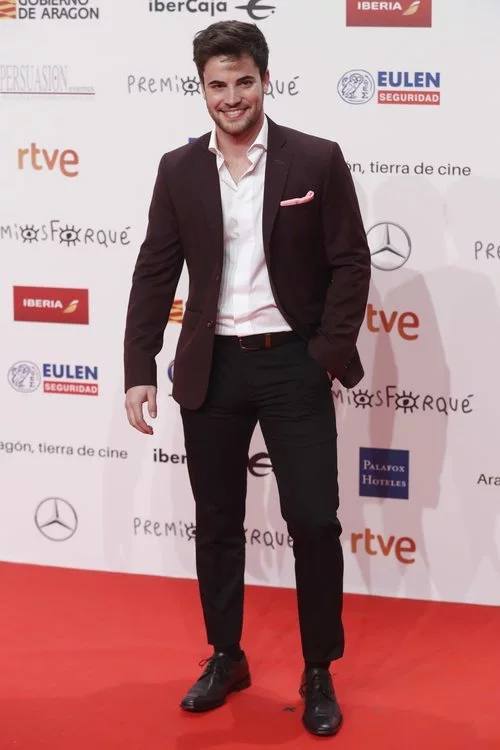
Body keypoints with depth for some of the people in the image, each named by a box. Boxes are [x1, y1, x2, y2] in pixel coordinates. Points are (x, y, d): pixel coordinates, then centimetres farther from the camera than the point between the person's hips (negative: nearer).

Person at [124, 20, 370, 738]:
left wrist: (331, 354, -10)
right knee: (217, 522, 11)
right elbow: (155, 273, 3)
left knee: (314, 521, -1)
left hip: (294, 363, -2)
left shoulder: (317, 160, -5)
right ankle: (226, 657, 28)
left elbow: (351, 263, -4)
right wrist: (140, 370, -1)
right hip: (211, 367, 3)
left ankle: (319, 672, 15)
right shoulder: (179, 170, 2)